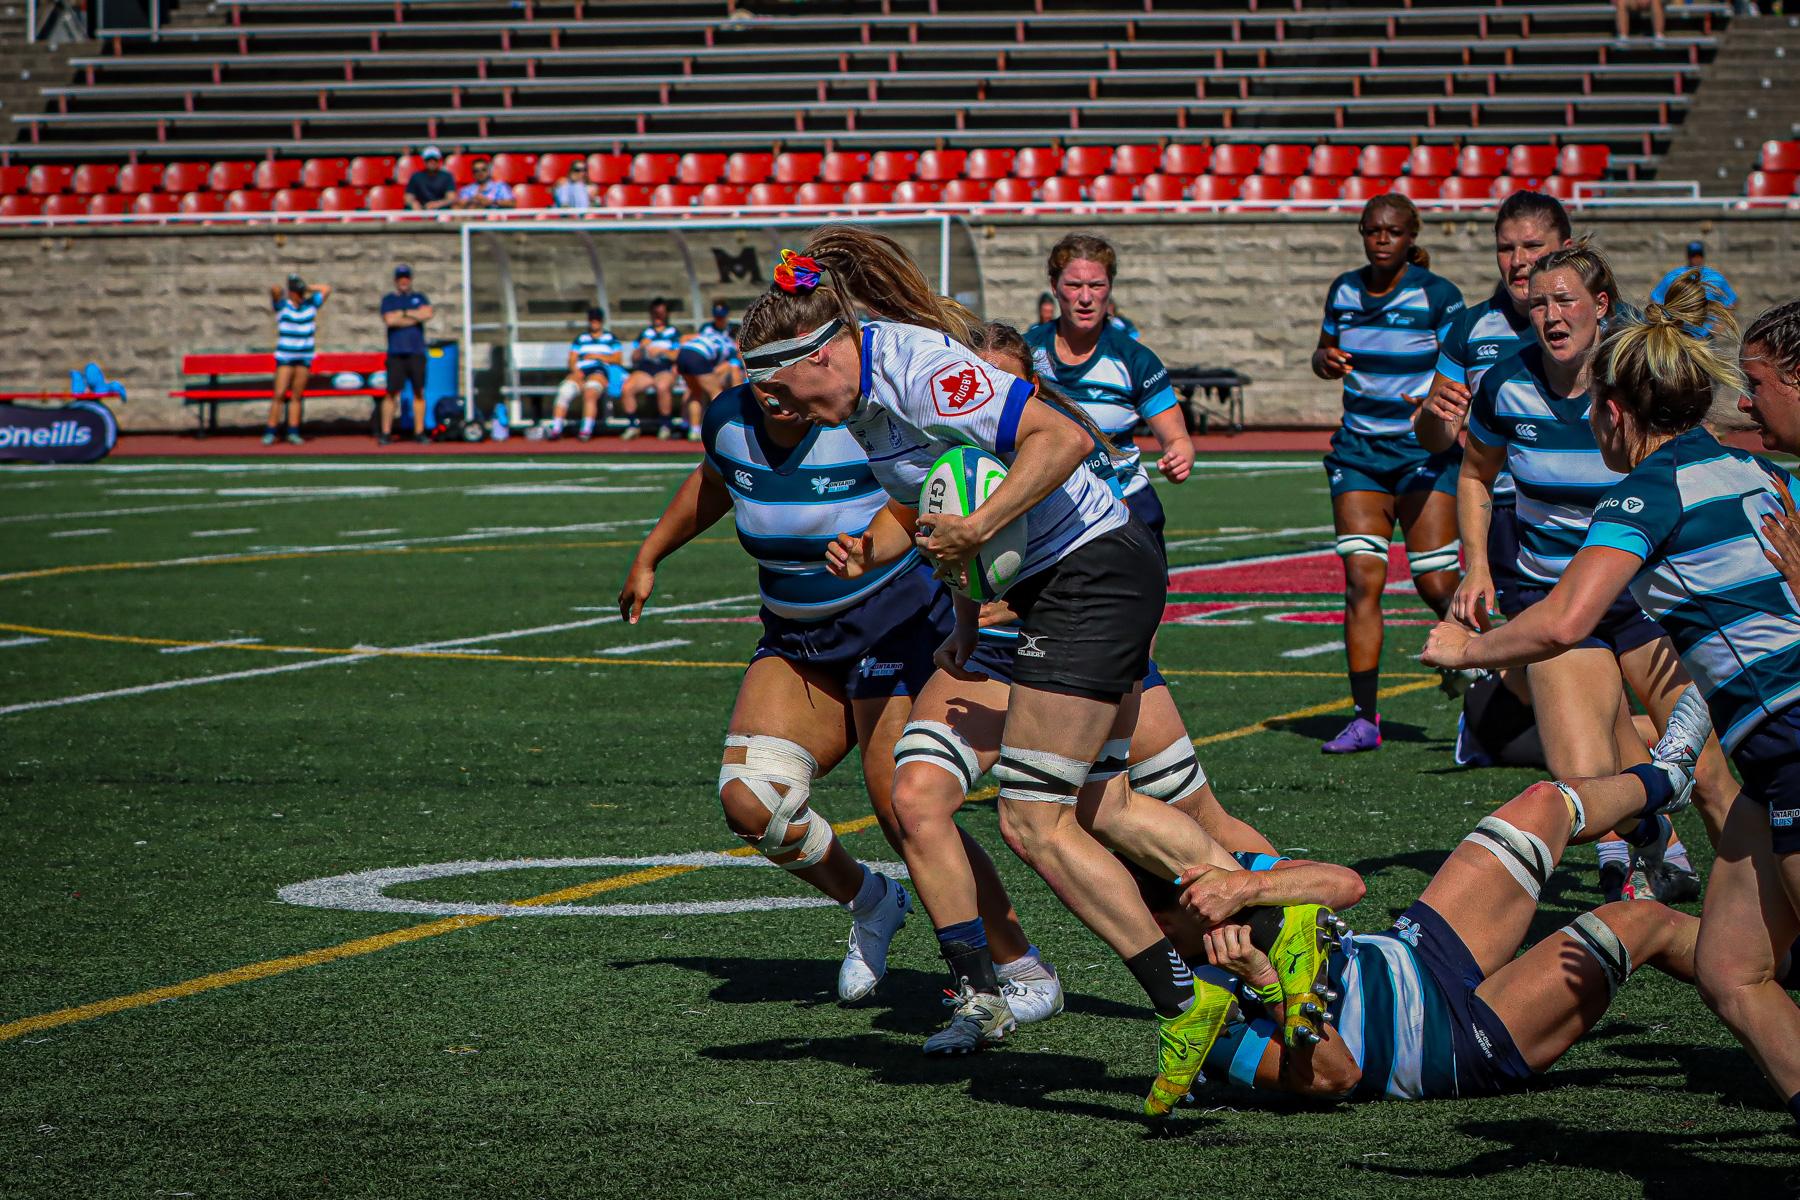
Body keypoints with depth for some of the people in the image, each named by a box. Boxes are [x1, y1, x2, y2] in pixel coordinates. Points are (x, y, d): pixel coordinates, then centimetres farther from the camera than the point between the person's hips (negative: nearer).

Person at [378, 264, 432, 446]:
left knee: (419, 392, 1)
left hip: (417, 352, 2)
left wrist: (403, 313, -3)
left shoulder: (419, 298, 15)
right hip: (396, 353, -2)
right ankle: (385, 433, -5)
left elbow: (427, 314, -4)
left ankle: (419, 431, 6)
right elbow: (389, 320, -8)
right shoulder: (388, 299, 9)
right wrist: (415, 317, -3)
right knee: (392, 392, -7)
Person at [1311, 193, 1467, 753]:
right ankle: (1364, 718, -7)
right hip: (1358, 451, 4)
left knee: (1437, 585, -9)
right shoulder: (1345, 290, 6)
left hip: (1425, 453, -4)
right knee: (1361, 578, -9)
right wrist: (1325, 360, -5)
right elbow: (1324, 351, 19)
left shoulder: (1438, 296, -8)